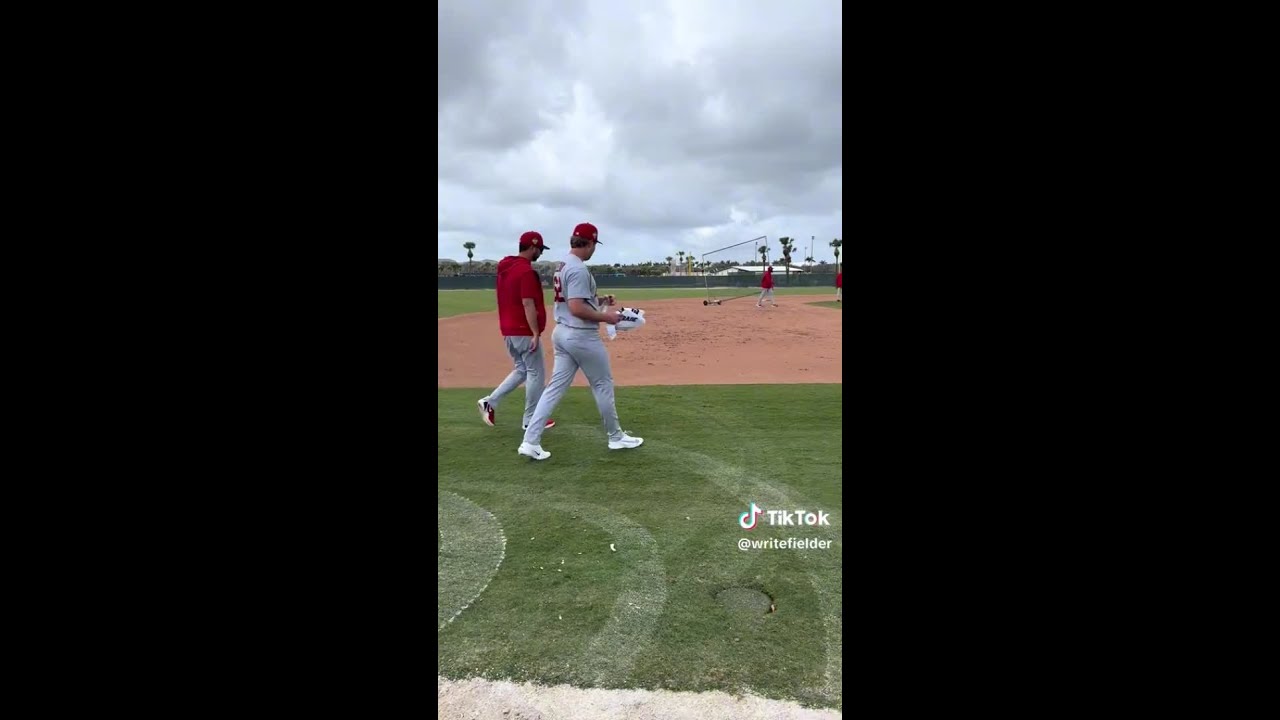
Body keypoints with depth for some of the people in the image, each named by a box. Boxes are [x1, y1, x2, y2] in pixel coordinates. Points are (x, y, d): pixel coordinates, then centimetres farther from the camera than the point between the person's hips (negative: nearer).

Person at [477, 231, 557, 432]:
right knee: (536, 373, 3)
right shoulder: (527, 271, -16)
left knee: (522, 370, 20)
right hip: (524, 331, -9)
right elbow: (528, 304, -21)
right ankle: (531, 420, 10)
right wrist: (536, 333, -21)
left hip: (508, 330, 9)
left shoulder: (504, 268, 11)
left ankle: (490, 401, 10)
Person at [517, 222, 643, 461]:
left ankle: (530, 441, 3)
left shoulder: (562, 266, 12)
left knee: (556, 386, 8)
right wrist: (605, 316, -15)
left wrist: (598, 301, 18)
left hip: (561, 333, 9)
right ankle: (616, 437, 22)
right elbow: (576, 308, -25)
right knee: (603, 384, 7)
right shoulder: (579, 269, -19)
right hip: (581, 336, -9)